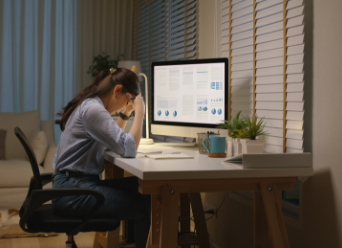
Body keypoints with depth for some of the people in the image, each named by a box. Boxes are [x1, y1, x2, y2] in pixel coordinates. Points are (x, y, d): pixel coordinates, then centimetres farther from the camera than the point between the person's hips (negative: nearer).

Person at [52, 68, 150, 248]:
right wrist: (139, 111, -10)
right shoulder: (93, 109, -16)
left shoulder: (90, 105, 15)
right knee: (145, 209, -17)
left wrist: (125, 114, 18)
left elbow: (115, 140, 28)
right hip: (73, 190, -10)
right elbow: (129, 150, -20)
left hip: (81, 182, 10)